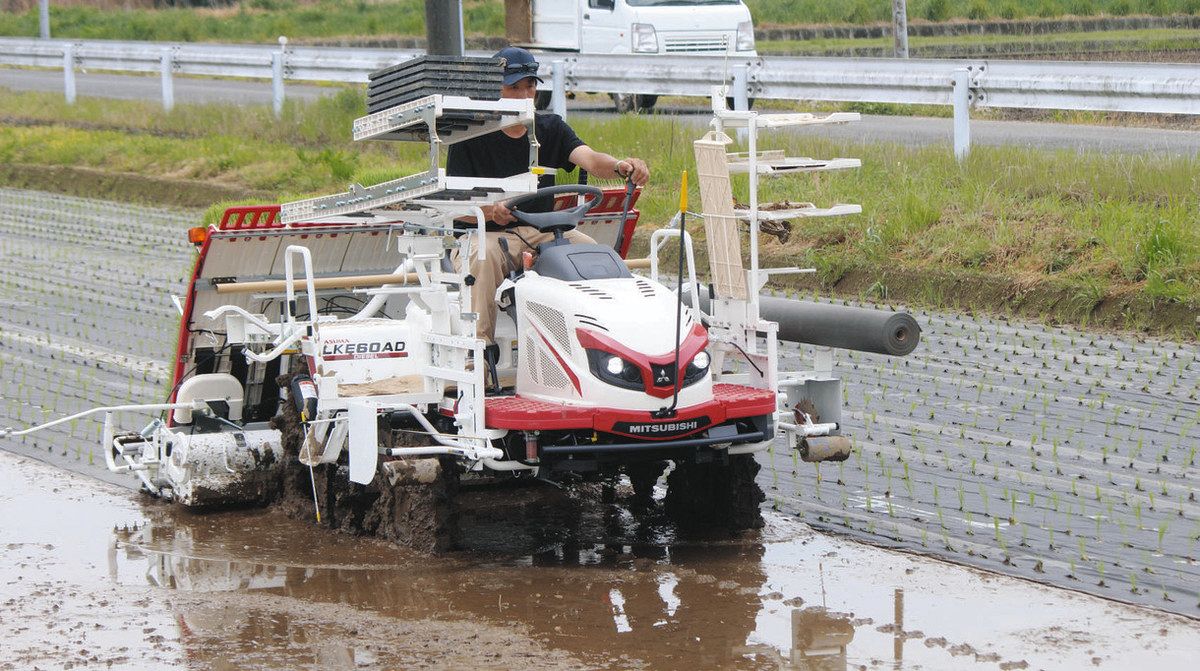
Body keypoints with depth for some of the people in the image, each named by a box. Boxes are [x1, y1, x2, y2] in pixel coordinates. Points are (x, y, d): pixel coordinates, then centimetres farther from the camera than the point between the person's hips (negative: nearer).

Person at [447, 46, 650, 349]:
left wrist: (620, 167, -35)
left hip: (543, 231, 3)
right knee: (484, 257, -36)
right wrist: (490, 210, -32)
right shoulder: (471, 137, -3)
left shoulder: (551, 128, 8)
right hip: (489, 233, -3)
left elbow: (590, 159, -11)